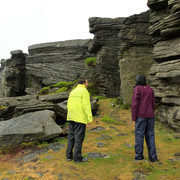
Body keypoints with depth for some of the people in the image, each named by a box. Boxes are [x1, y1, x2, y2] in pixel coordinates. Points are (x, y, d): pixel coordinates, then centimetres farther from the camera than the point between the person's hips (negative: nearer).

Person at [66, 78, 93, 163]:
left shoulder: (72, 92, 15)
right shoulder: (84, 91, -8)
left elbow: (69, 105, 15)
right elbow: (86, 105, -17)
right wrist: (90, 118, -15)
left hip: (71, 117, 7)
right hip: (80, 118, -7)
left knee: (71, 137, 12)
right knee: (79, 137, -2)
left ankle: (69, 155, 18)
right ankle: (77, 157, 3)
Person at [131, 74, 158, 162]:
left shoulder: (137, 89, -7)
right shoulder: (150, 89, 10)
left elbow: (134, 104, -13)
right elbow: (153, 104, 11)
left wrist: (133, 117, -8)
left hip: (141, 116, -5)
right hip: (150, 116, 5)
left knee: (139, 135, 3)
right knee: (150, 136, 9)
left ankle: (139, 156, 7)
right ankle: (153, 156, 8)